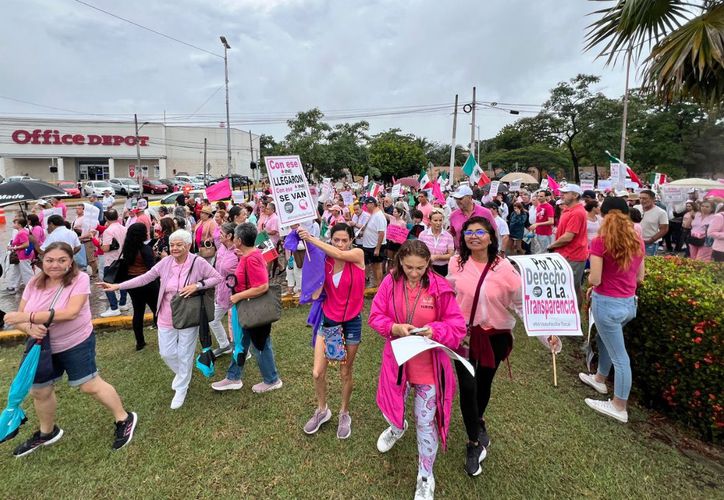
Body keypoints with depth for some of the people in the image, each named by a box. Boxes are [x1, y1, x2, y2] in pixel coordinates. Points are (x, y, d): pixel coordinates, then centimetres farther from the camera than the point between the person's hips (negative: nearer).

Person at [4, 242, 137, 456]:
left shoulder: (79, 279, -19)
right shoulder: (35, 283, -4)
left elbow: (71, 312, -30)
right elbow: (19, 316, -3)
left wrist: (29, 316, -33)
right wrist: (29, 328, -25)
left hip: (77, 344, -6)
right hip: (43, 347, 6)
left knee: (90, 385, -1)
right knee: (39, 391, 19)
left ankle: (124, 419, 19)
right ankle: (46, 433, 46)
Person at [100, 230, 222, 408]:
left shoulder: (198, 262, -15)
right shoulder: (166, 262, -5)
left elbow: (217, 278, -10)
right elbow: (145, 278, 0)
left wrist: (197, 285, -23)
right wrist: (117, 286, -3)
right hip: (166, 318, 4)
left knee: (184, 355, 10)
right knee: (166, 353, 15)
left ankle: (181, 389, 31)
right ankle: (181, 373, 46)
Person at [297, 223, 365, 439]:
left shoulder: (358, 255, -10)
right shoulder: (325, 261, -4)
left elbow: (340, 255, -31)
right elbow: (315, 294, -9)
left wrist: (310, 238, -28)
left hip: (351, 322, -2)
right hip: (328, 320, 2)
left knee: (345, 373, 11)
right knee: (317, 372, 2)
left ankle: (344, 414, 36)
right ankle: (322, 410, 31)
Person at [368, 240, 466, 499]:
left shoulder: (440, 287, -17)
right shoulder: (390, 283, -10)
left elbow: (458, 326, -11)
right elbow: (375, 316, -5)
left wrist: (435, 331, -29)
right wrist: (395, 327, -23)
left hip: (429, 365, -2)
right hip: (397, 360, 3)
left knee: (426, 423, 10)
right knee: (390, 409, 22)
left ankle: (425, 478, 34)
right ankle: (397, 427, 62)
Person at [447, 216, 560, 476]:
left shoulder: (504, 267, -17)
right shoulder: (456, 263, -10)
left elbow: (523, 302, -14)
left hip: (495, 334, 0)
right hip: (464, 333, 1)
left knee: (484, 383, 18)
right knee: (467, 386, -2)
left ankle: (478, 421, 52)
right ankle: (474, 443, 22)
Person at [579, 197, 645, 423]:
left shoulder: (600, 242, -17)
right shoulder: (638, 241, 2)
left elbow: (595, 279, -18)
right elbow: (639, 277, 10)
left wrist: (591, 283, 3)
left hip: (608, 303, -6)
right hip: (629, 303, 7)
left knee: (619, 356, 4)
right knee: (606, 340, 28)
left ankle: (619, 408, 19)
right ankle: (600, 378, 48)